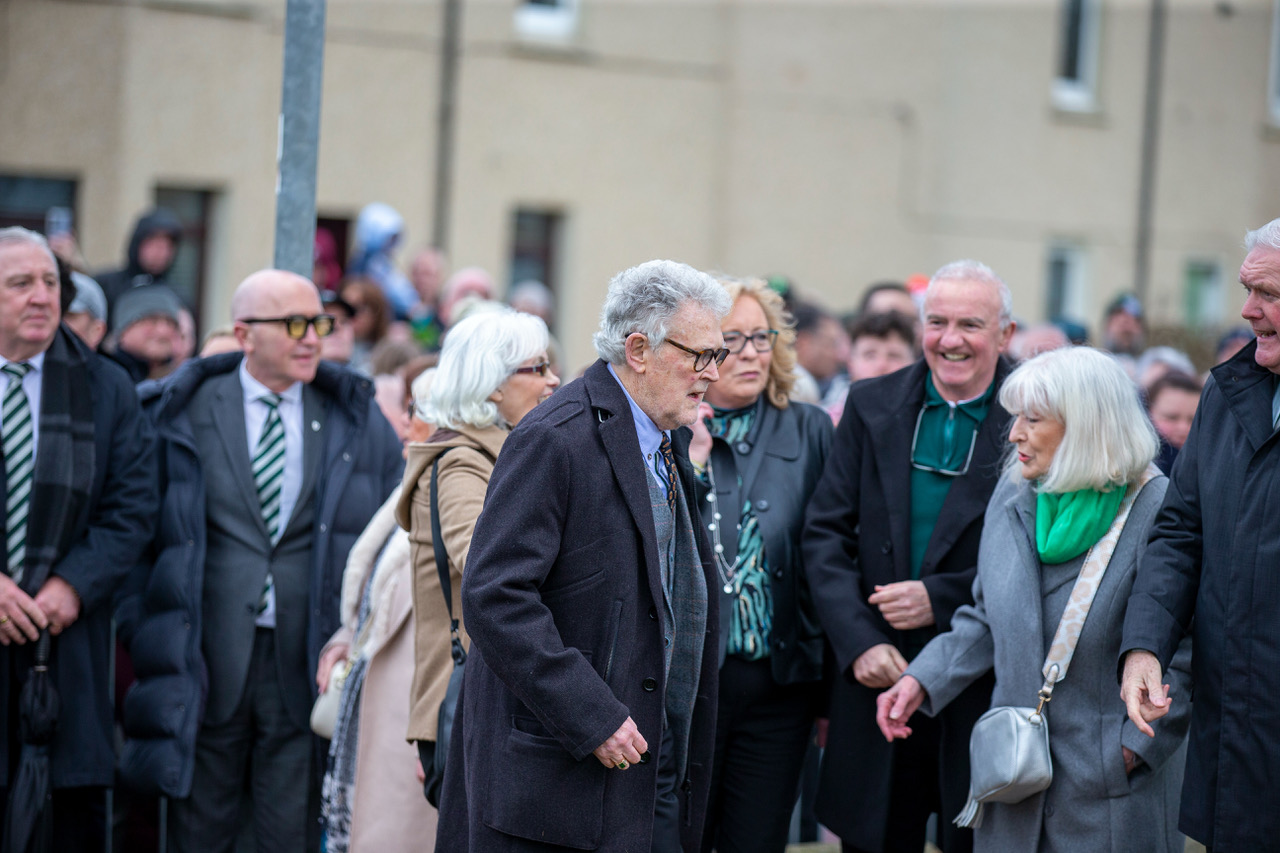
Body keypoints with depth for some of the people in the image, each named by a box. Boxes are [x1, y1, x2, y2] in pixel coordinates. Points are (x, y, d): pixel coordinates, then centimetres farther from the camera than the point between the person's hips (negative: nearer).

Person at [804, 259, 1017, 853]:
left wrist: (941, 598, -15)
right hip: (878, 676, 2)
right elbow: (826, 534, 3)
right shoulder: (872, 406, 6)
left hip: (985, 692, -2)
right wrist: (859, 642, -10)